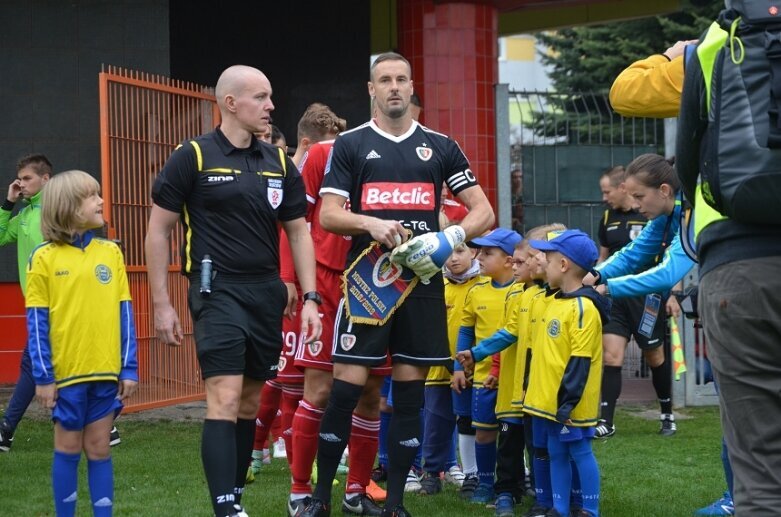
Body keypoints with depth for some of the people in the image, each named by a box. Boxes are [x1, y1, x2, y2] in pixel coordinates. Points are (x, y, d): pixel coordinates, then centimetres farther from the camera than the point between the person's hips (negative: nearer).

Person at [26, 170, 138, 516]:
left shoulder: (110, 253, 4)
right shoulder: (44, 258, -5)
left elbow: (124, 313, 5)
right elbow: (37, 322, -5)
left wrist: (129, 368, 1)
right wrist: (43, 377, -8)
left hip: (106, 371, 2)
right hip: (66, 372, -2)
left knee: (99, 448, 8)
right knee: (68, 448, 7)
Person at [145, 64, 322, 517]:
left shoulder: (279, 162, 10)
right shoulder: (193, 157, -4)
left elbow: (298, 231, 14)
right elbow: (159, 230, -1)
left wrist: (310, 298, 5)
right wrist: (162, 304, -4)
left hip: (267, 294, 5)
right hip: (219, 291, -5)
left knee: (251, 402, 10)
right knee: (225, 399, -15)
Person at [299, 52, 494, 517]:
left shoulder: (440, 146, 10)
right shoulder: (350, 144, 5)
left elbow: (484, 213, 7)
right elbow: (328, 215, -1)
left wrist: (449, 238, -12)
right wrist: (371, 223, -20)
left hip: (423, 280, 2)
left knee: (410, 388, 3)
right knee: (347, 386, -7)